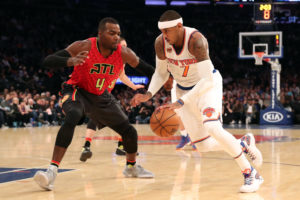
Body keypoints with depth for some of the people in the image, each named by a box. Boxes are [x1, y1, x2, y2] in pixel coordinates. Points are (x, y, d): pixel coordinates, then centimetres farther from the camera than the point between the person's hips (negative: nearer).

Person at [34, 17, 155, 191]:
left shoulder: (124, 53, -17)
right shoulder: (84, 47, -27)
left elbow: (148, 70, -3)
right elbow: (48, 61, -33)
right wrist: (70, 61, -51)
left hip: (102, 97, 5)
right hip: (78, 91, -5)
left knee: (129, 132, 6)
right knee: (72, 118, -37)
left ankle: (131, 167, 38)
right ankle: (52, 170, -39)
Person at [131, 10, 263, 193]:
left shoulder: (196, 40, -32)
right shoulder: (161, 43, -16)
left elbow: (207, 80, -34)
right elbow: (161, 73, 1)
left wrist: (180, 102, -41)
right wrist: (148, 94, -16)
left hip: (208, 84, -6)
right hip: (184, 88, 6)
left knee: (212, 128, -32)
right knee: (204, 146, 2)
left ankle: (251, 174, -18)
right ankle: (244, 144, 30)